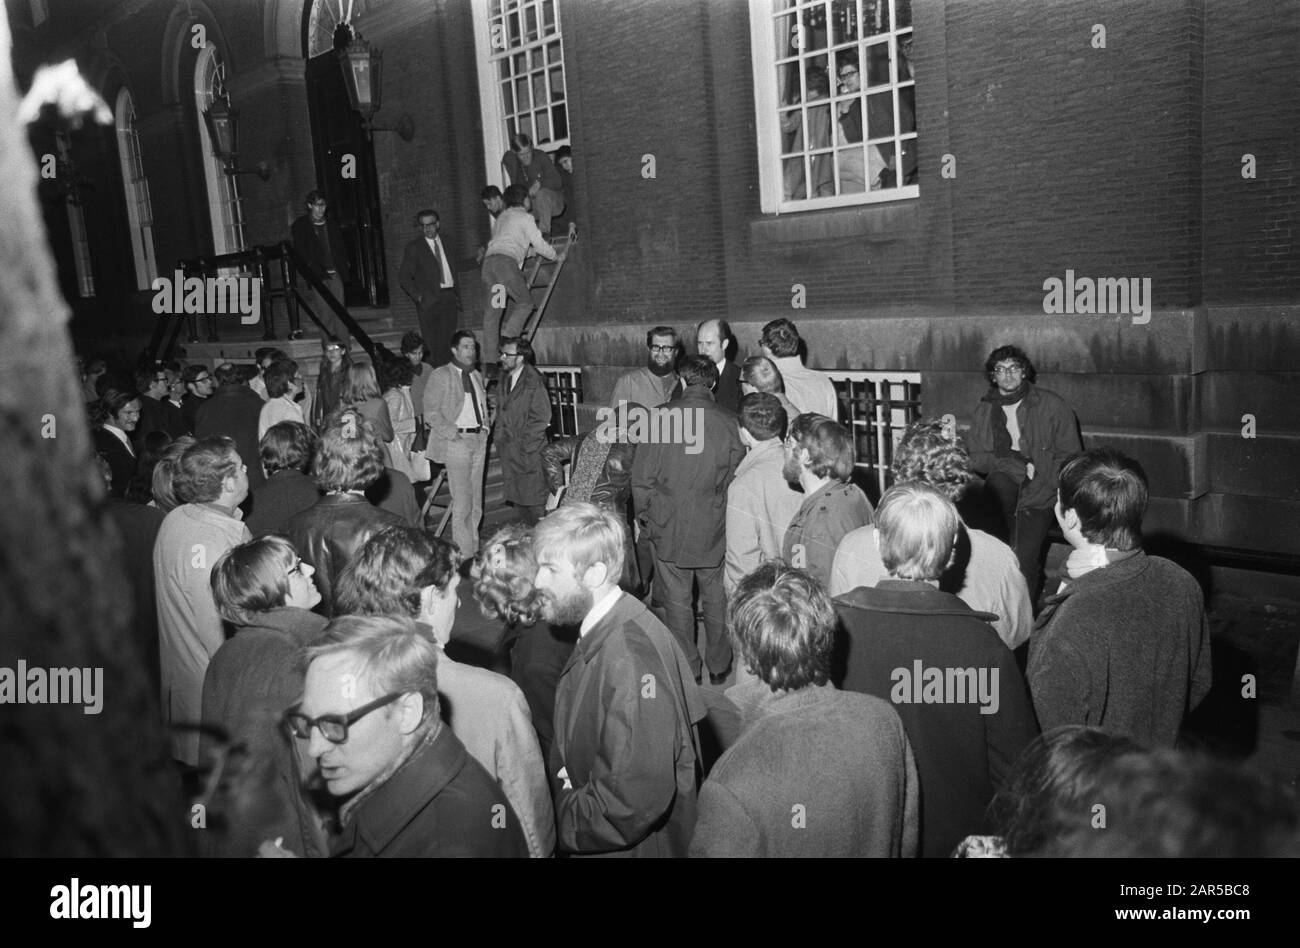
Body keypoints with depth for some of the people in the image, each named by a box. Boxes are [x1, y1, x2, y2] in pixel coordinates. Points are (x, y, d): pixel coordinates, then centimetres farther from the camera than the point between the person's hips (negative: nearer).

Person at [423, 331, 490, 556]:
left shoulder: (476, 375, 17)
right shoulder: (440, 375, -4)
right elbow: (431, 413, -6)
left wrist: (486, 423, 8)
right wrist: (453, 433, -15)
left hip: (479, 439, 7)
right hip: (457, 441, -7)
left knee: (476, 502, 10)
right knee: (462, 502, -7)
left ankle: (474, 549, 17)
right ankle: (464, 553, -1)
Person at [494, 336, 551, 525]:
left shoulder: (534, 381, -14)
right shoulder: (505, 377, 8)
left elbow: (542, 417, -12)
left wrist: (525, 444, -13)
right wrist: (499, 435, 10)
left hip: (529, 450, -7)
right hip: (508, 449, 7)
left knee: (535, 501, -2)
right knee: (517, 498, 13)